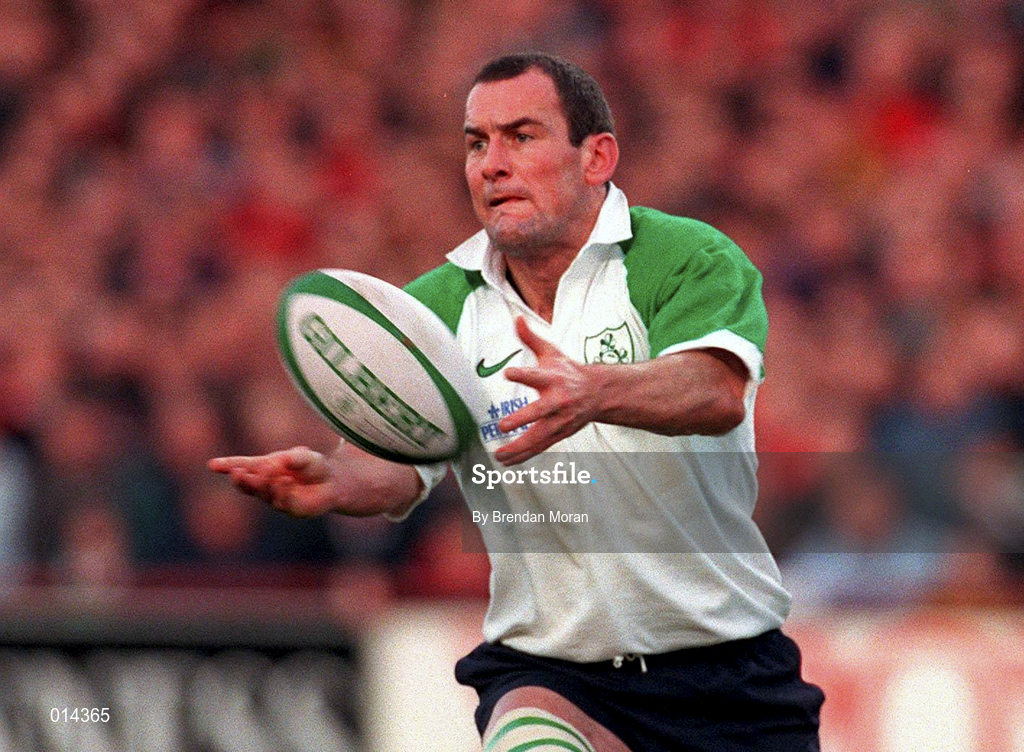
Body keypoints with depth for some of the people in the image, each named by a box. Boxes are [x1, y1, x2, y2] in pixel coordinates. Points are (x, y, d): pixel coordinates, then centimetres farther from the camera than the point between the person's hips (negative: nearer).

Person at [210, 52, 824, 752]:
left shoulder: (692, 259, -7)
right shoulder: (438, 308, 3)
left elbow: (718, 392, -27)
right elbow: (396, 464, -11)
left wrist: (595, 392, -48)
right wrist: (333, 478, -35)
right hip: (545, 670, 0)